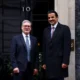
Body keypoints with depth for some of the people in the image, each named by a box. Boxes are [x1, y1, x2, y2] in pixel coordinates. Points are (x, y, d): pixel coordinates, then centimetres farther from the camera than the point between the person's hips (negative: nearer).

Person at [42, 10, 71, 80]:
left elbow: (67, 46, -7)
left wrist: (65, 62, -13)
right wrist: (44, 62, 10)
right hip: (48, 62, 5)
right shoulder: (46, 30, 15)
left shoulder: (65, 28, -1)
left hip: (59, 62, -4)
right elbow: (44, 47, 14)